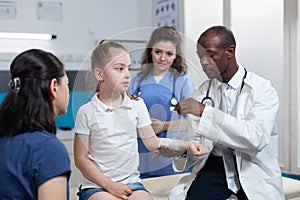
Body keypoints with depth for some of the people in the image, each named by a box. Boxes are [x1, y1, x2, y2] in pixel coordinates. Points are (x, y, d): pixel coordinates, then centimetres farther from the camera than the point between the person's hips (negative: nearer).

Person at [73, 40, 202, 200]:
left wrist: (186, 144, -7)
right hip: (96, 184, -3)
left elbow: (152, 141, 6)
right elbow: (80, 158, -3)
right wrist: (109, 185, -11)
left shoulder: (137, 105, 4)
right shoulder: (86, 112, -5)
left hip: (131, 181, 3)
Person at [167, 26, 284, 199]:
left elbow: (257, 138, -22)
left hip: (252, 170, -2)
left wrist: (204, 111, -28)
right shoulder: (202, 92, 7)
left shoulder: (262, 89, -6)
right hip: (215, 165, 2)